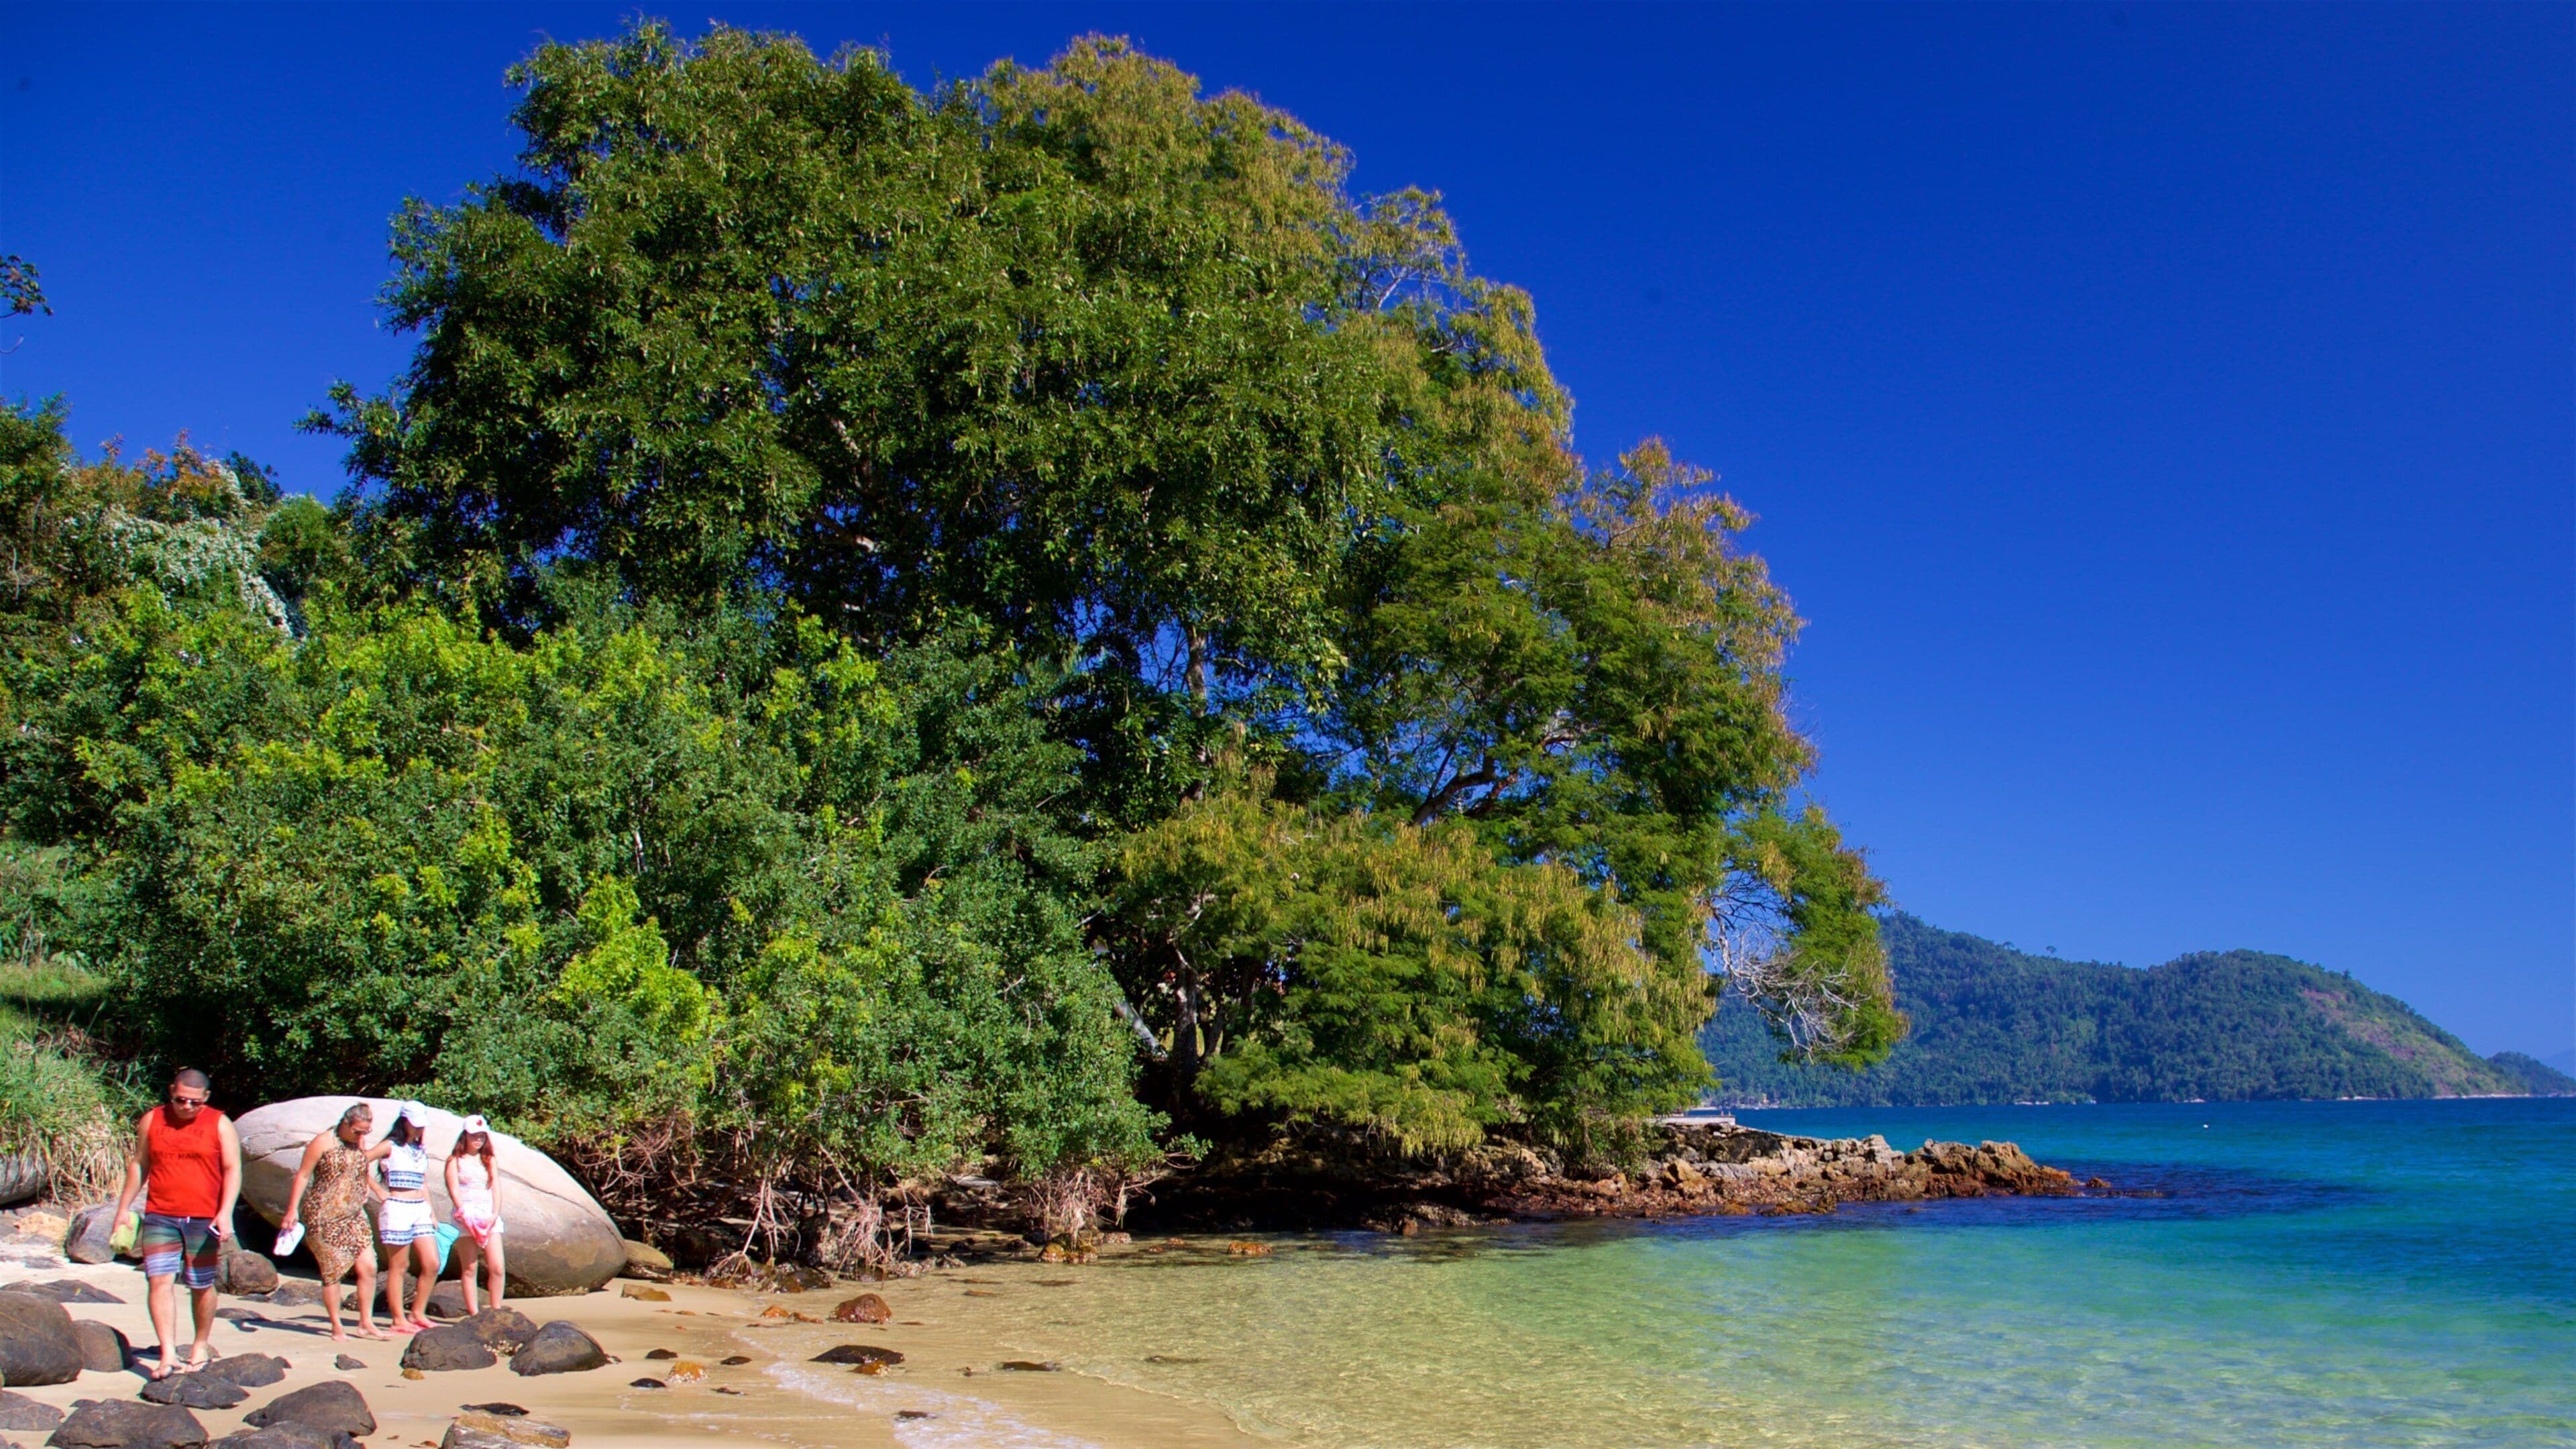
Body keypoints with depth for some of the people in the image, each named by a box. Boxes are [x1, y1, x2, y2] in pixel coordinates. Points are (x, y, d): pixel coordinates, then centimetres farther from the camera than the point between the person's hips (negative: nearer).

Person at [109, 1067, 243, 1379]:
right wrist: (124, 1208, 14)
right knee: (159, 1281, -10)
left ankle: (202, 1346, 25)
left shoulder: (220, 1124, 0)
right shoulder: (151, 1121, 7)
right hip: (159, 1218, 1)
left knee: (201, 1286, 8)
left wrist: (225, 1213, -14)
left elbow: (233, 1170, -3)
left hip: (204, 1220, -1)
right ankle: (168, 1356, -12)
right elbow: (138, 1165, 17)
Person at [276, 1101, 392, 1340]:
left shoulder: (360, 1144, 9)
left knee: (368, 1267, -1)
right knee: (333, 1271, -2)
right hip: (324, 1218, -6)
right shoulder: (323, 1143, -8)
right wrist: (293, 1210, -12)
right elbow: (303, 1175, -7)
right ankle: (337, 1327, 9)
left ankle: (366, 1323, 8)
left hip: (355, 1217, 6)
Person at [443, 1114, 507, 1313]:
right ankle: (474, 1314, 1)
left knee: (497, 1267, -6)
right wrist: (465, 1215, -15)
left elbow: (496, 1189, 9)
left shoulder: (489, 1160, 16)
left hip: (490, 1216, 3)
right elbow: (454, 1190, -4)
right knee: (469, 1269, -1)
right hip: (466, 1217, -3)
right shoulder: (455, 1160, 5)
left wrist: (494, 1215, -5)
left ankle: (496, 1312, 0)